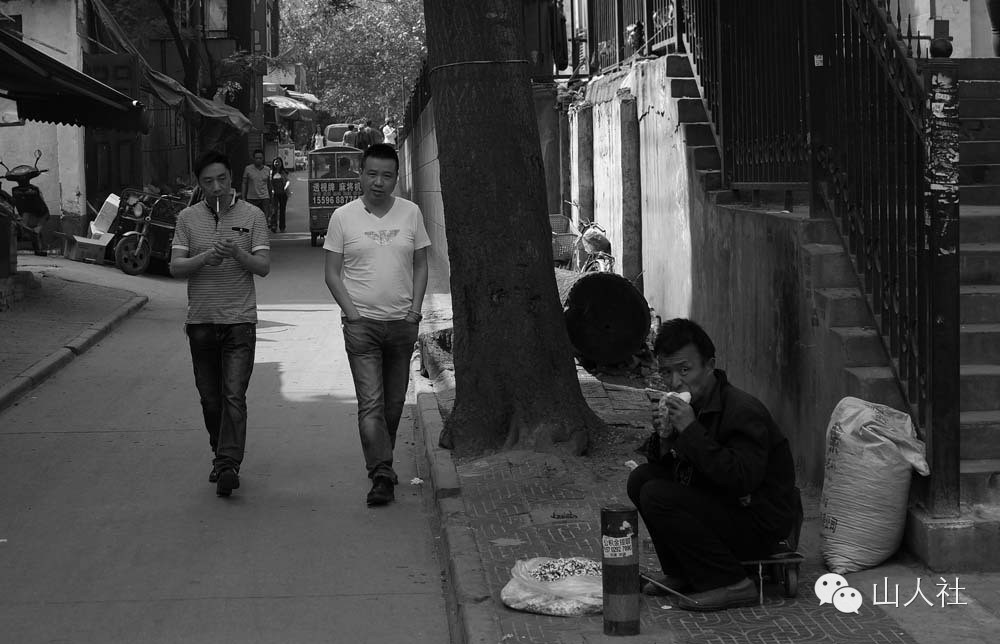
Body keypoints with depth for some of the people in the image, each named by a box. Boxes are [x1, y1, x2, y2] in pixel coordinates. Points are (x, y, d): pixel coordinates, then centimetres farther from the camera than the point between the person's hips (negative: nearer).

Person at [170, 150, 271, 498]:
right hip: (201, 320, 3)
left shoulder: (252, 216, 1)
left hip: (240, 320, -2)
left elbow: (264, 267, -4)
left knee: (234, 395, -11)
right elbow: (175, 267, -1)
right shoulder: (188, 218, 6)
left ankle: (229, 466, -15)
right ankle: (220, 457, 25)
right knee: (210, 397, 10)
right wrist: (205, 257, -19)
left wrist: (238, 253, -22)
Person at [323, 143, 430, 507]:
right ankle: (382, 475, -14)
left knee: (394, 402, 10)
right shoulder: (343, 217, 0)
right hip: (362, 323, -3)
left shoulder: (411, 214, 6)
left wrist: (415, 311, 0)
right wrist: (352, 313, -8)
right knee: (371, 402, -11)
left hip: (403, 323, 3)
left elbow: (420, 266, 11)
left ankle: (382, 462, 27)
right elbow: (332, 274, 2)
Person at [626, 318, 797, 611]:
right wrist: (664, 437, -11)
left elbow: (743, 479, -35)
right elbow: (657, 463, 14)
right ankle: (681, 574, 11)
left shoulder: (744, 411, -23)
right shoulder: (687, 404, 5)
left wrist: (691, 430, -31)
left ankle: (732, 585, -14)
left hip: (762, 526, -9)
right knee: (641, 478, 3)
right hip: (720, 505, 9)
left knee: (657, 496, -21)